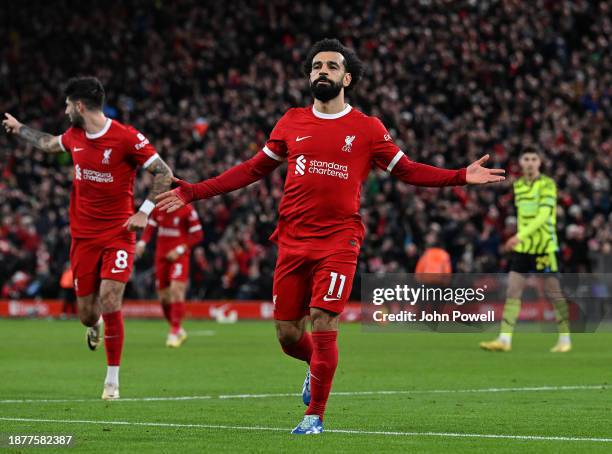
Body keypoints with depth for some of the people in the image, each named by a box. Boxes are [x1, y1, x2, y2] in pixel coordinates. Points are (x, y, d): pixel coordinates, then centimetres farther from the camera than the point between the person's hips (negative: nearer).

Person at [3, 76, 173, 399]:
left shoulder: (126, 137, -15)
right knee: (86, 313, 5)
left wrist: (144, 212, -16)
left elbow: (164, 174, -11)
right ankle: (94, 327, 44)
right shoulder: (75, 136, 5)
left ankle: (112, 380, -5)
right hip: (83, 235, 5)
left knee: (110, 304, -16)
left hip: (118, 233, -5)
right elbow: (49, 144, 29)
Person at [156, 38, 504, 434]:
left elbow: (407, 170, 8)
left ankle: (315, 415, 4)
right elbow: (254, 169, 17)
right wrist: (193, 192, 13)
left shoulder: (368, 129, 3)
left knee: (323, 327, -12)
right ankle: (318, 365, 39)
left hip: (339, 242, -3)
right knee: (288, 335, 4)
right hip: (293, 240, 3)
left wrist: (462, 176, -5)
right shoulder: (292, 122, 10)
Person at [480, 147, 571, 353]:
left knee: (553, 293, 0)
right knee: (512, 291, -2)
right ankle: (504, 339, -4)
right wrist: (520, 238, 15)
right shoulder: (517, 185, 10)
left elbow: (543, 215, -20)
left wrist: (520, 235, -29)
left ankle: (565, 339, 12)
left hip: (545, 247, -5)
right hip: (522, 247, 5)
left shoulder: (547, 184, -9)